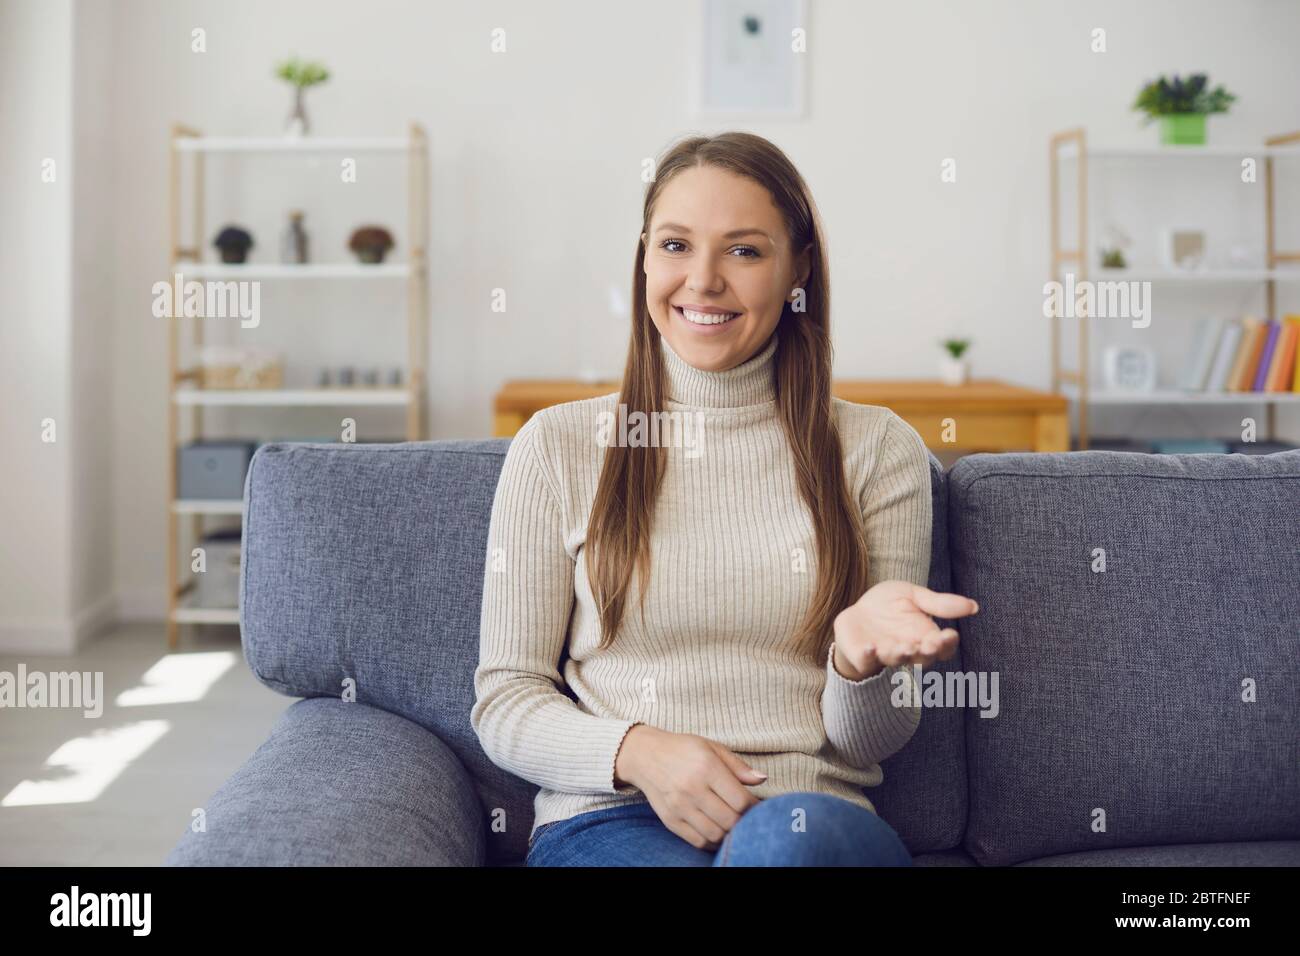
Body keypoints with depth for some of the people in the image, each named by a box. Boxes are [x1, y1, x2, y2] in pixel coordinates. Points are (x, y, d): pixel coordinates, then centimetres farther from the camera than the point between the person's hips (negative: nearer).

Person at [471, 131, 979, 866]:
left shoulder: (878, 449, 8)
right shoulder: (558, 446, 7)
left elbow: (871, 743, 7)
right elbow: (503, 701, 6)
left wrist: (860, 656, -18)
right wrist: (637, 751, -14)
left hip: (814, 820, 1)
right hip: (610, 819, -1)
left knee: (790, 835, -35)